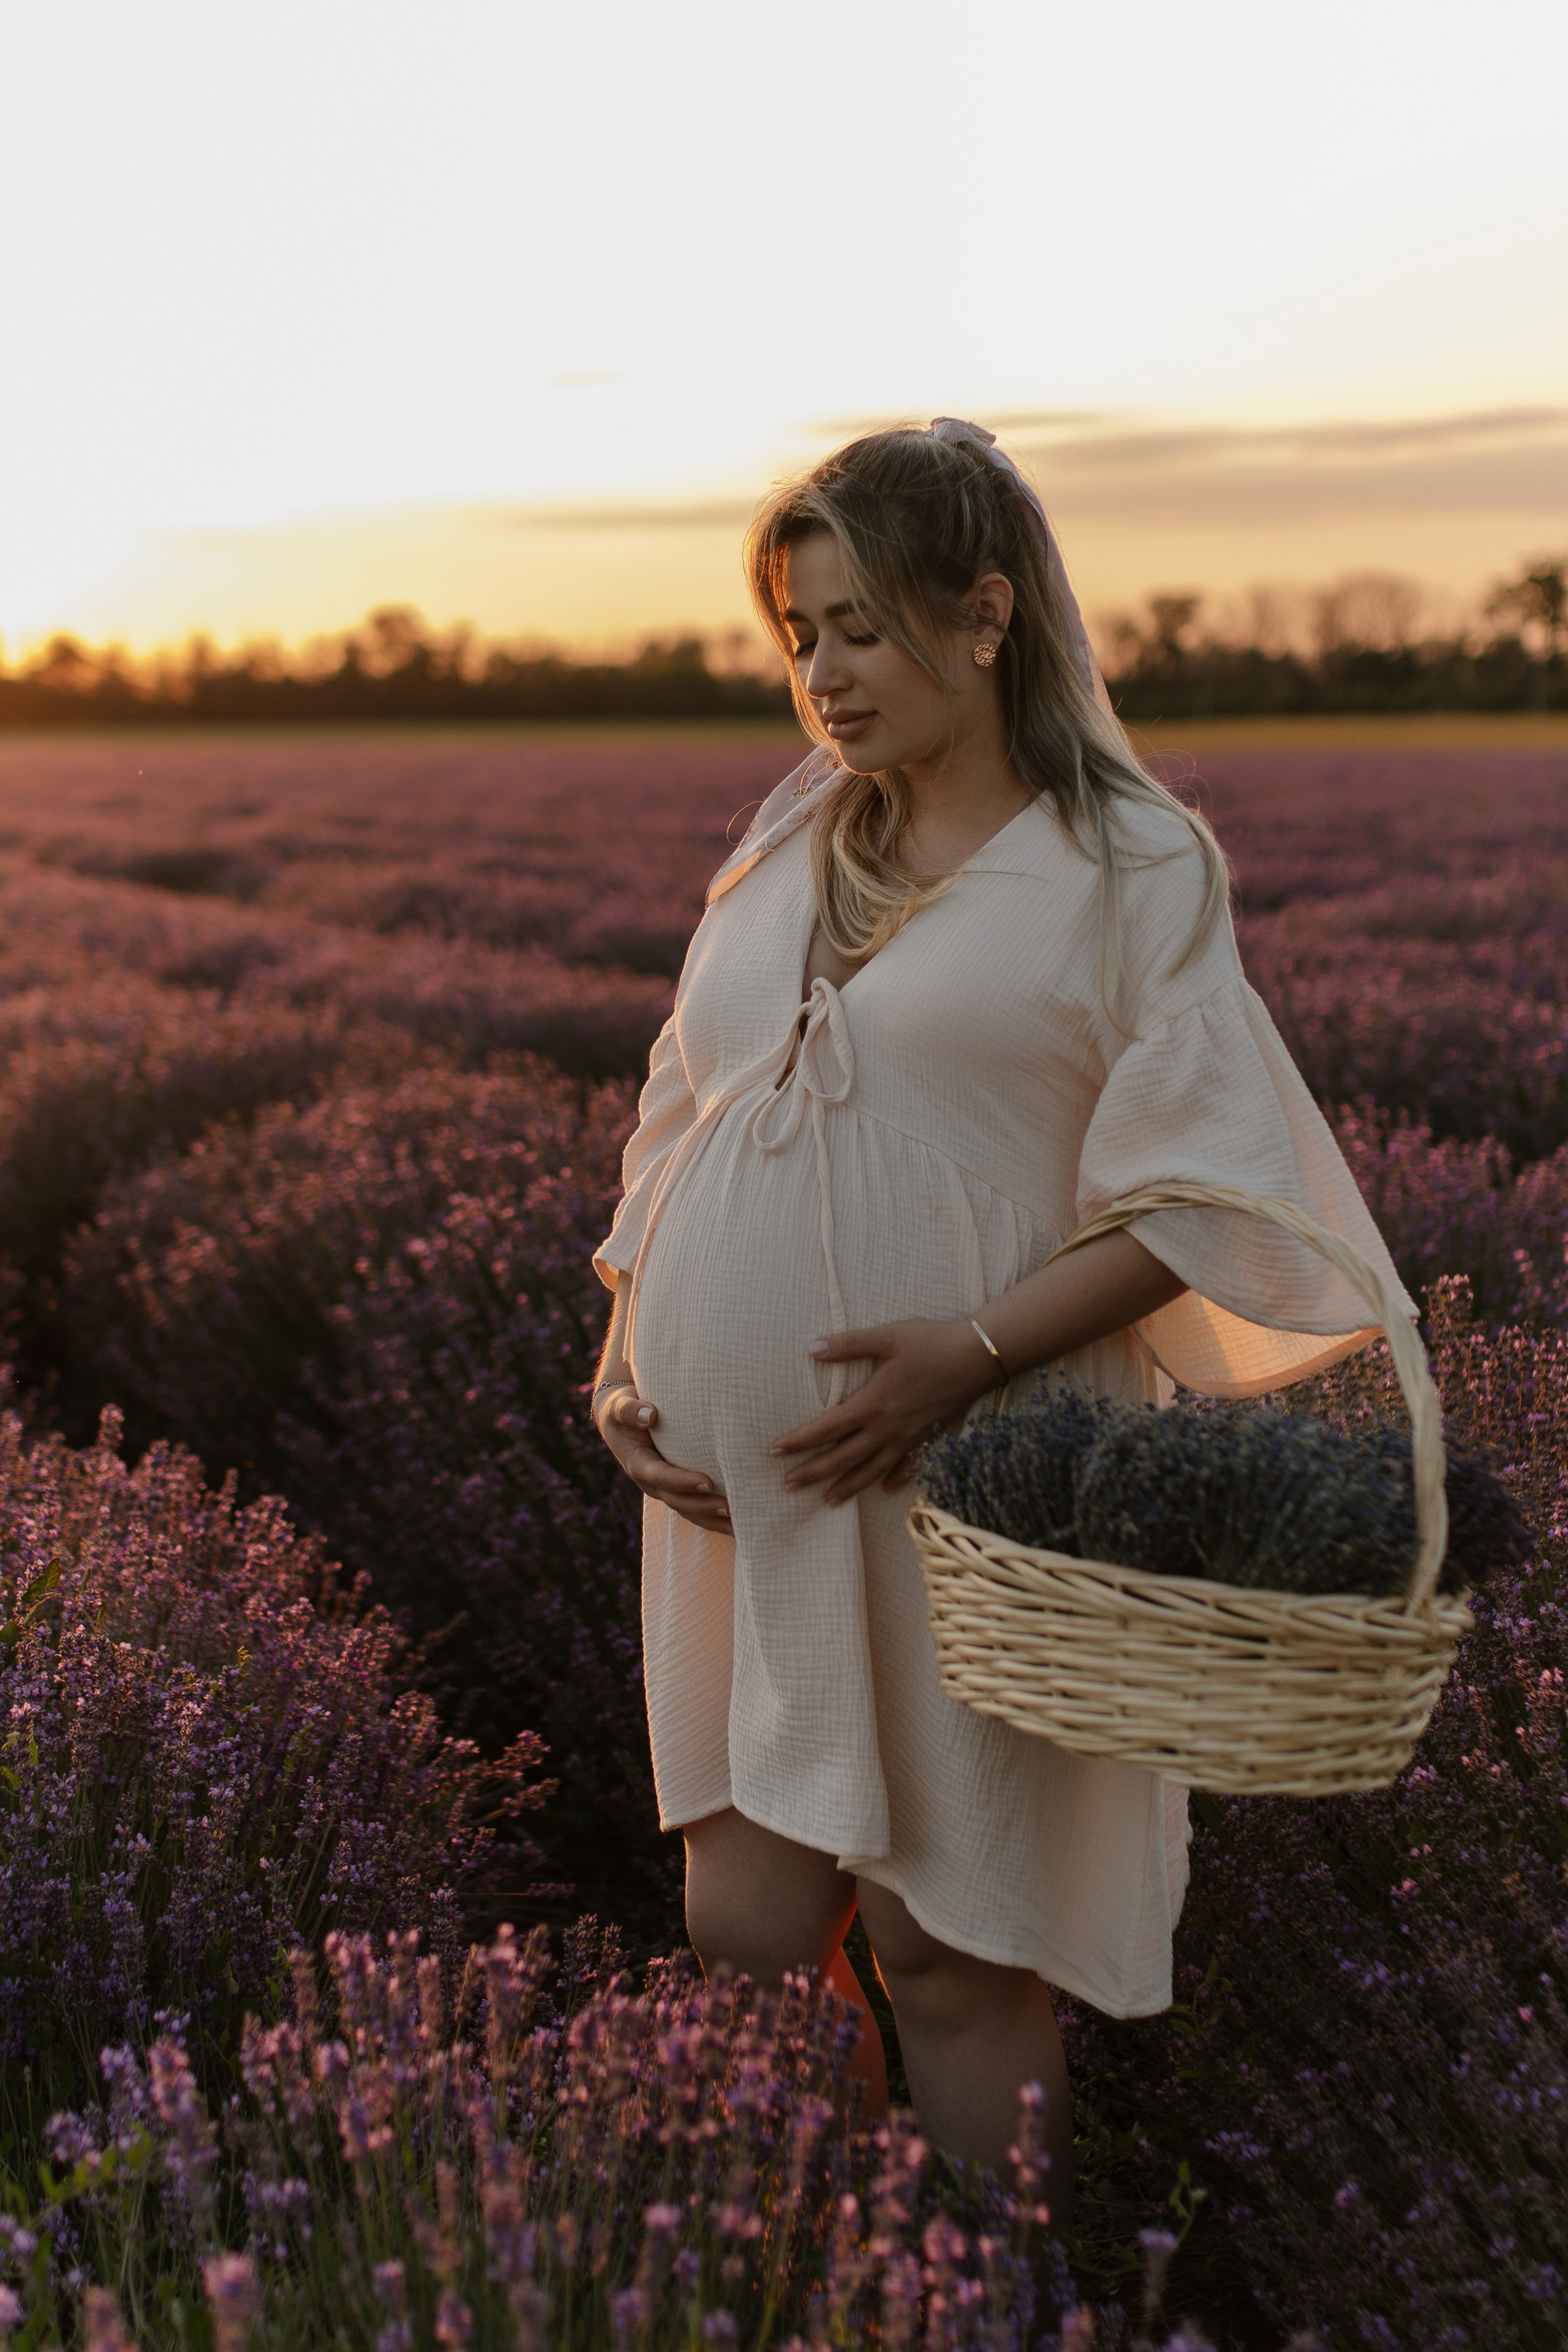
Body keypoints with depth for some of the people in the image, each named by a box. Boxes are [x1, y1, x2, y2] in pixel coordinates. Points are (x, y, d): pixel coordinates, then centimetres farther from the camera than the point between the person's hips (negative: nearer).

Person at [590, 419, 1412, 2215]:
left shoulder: (1129, 860, -3)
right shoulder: (787, 843, 13)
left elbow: (1198, 1195, -9)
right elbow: (679, 1121, 17)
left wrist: (972, 1353, -20)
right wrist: (619, 1354, 3)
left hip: (962, 1489, -5)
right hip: (738, 1479, 5)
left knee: (948, 1952, 6)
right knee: (744, 1930, 10)